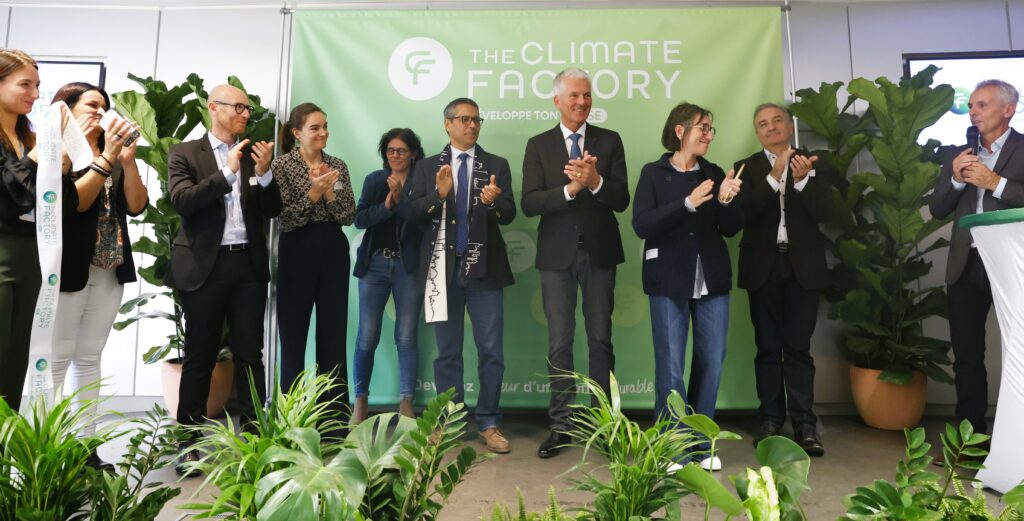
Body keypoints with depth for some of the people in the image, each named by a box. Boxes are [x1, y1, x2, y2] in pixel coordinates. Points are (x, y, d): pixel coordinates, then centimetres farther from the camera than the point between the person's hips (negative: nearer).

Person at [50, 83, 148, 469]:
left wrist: (128, 159, -7)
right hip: (68, 267, -5)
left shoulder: (113, 154, 12)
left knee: (89, 359, 8)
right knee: (56, 360, -1)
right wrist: (107, 157, -18)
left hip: (110, 271, 5)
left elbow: (136, 205, 3)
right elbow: (75, 201, -16)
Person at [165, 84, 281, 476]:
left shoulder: (253, 155, 12)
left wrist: (263, 173, -9)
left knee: (250, 354, 4)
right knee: (199, 356, 5)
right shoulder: (185, 153, 4)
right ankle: (189, 441, 16)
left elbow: (273, 210, 7)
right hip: (205, 266, -2)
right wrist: (228, 171, -16)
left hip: (249, 264, 3)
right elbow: (182, 201, -12)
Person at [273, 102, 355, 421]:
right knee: (293, 337, 6)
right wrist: (313, 192, -20)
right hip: (297, 253, -3)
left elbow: (349, 216, 1)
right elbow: (285, 219, -12)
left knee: (334, 336, 8)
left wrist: (328, 192, -14)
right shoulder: (282, 166, -3)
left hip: (334, 252, 4)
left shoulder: (338, 166, 9)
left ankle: (337, 416, 19)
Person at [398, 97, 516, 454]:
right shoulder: (427, 167, 9)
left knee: (491, 351, 2)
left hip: (484, 269, 0)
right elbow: (408, 213, -1)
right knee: (447, 352, 9)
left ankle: (488, 424, 15)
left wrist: (493, 201, -23)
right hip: (443, 270, 1)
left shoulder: (497, 166, 8)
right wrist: (438, 194, -16)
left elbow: (509, 214, -2)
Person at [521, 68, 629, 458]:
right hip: (557, 254, 0)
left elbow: (621, 201, -5)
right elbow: (529, 204, -7)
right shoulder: (538, 145, 3)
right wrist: (570, 188, -21)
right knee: (559, 343, 5)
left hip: (599, 252, 0)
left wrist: (595, 181, -23)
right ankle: (561, 425, 17)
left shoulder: (609, 141, 3)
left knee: (601, 340, 9)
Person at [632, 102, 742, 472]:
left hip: (712, 280, 4)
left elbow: (731, 229, 8)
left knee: (711, 363, 7)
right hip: (670, 281, -4)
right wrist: (688, 203, -20)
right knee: (670, 366, -2)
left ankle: (700, 445, 21)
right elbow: (641, 225, -12)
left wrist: (726, 200, -11)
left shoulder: (714, 174, 11)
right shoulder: (654, 173, 1)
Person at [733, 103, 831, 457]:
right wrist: (774, 176, -19)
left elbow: (824, 212, -3)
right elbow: (745, 212, -9)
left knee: (798, 347, 0)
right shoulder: (747, 168, 7)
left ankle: (804, 424, 5)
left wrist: (802, 179, -17)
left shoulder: (811, 164, 8)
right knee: (768, 348, 5)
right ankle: (771, 421, 11)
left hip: (803, 267, 0)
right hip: (764, 267, 0)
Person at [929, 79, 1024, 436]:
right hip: (966, 267, 4)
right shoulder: (960, 154, 13)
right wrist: (955, 179, -8)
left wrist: (995, 182, -16)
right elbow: (937, 210, 7)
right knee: (967, 357, 8)